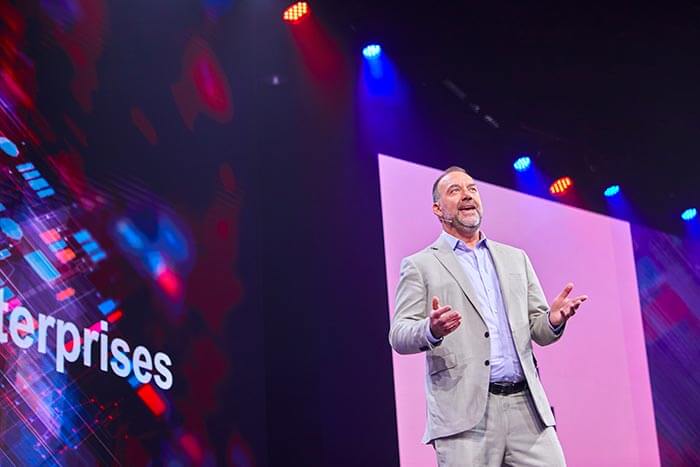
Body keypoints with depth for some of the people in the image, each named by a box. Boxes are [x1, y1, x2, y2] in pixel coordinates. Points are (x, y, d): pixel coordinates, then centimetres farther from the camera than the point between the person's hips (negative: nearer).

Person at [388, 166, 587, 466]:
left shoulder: (516, 259, 21)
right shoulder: (420, 265, 9)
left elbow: (538, 331, 18)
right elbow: (399, 335, 0)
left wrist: (554, 320, -5)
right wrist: (431, 331, -22)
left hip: (526, 406, 4)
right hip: (465, 412, -3)